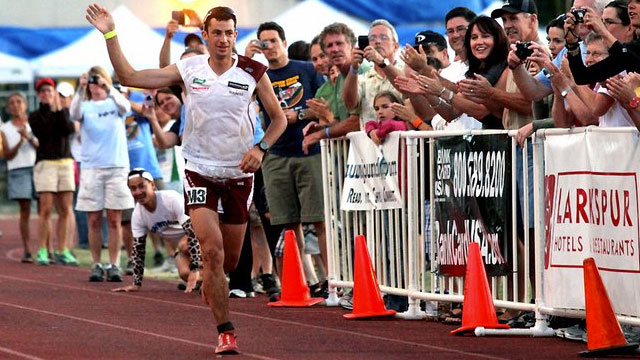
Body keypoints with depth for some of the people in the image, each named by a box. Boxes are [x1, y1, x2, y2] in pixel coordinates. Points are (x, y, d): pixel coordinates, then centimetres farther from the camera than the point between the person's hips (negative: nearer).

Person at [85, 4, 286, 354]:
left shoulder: (252, 72, -5)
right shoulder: (189, 68, -4)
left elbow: (279, 118, 4)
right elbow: (129, 77, -3)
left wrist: (261, 148, -13)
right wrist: (110, 35, -11)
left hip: (239, 173, 1)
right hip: (200, 170, -1)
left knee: (230, 259, 11)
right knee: (212, 250, -16)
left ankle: (211, 287, 46)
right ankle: (225, 332, -9)